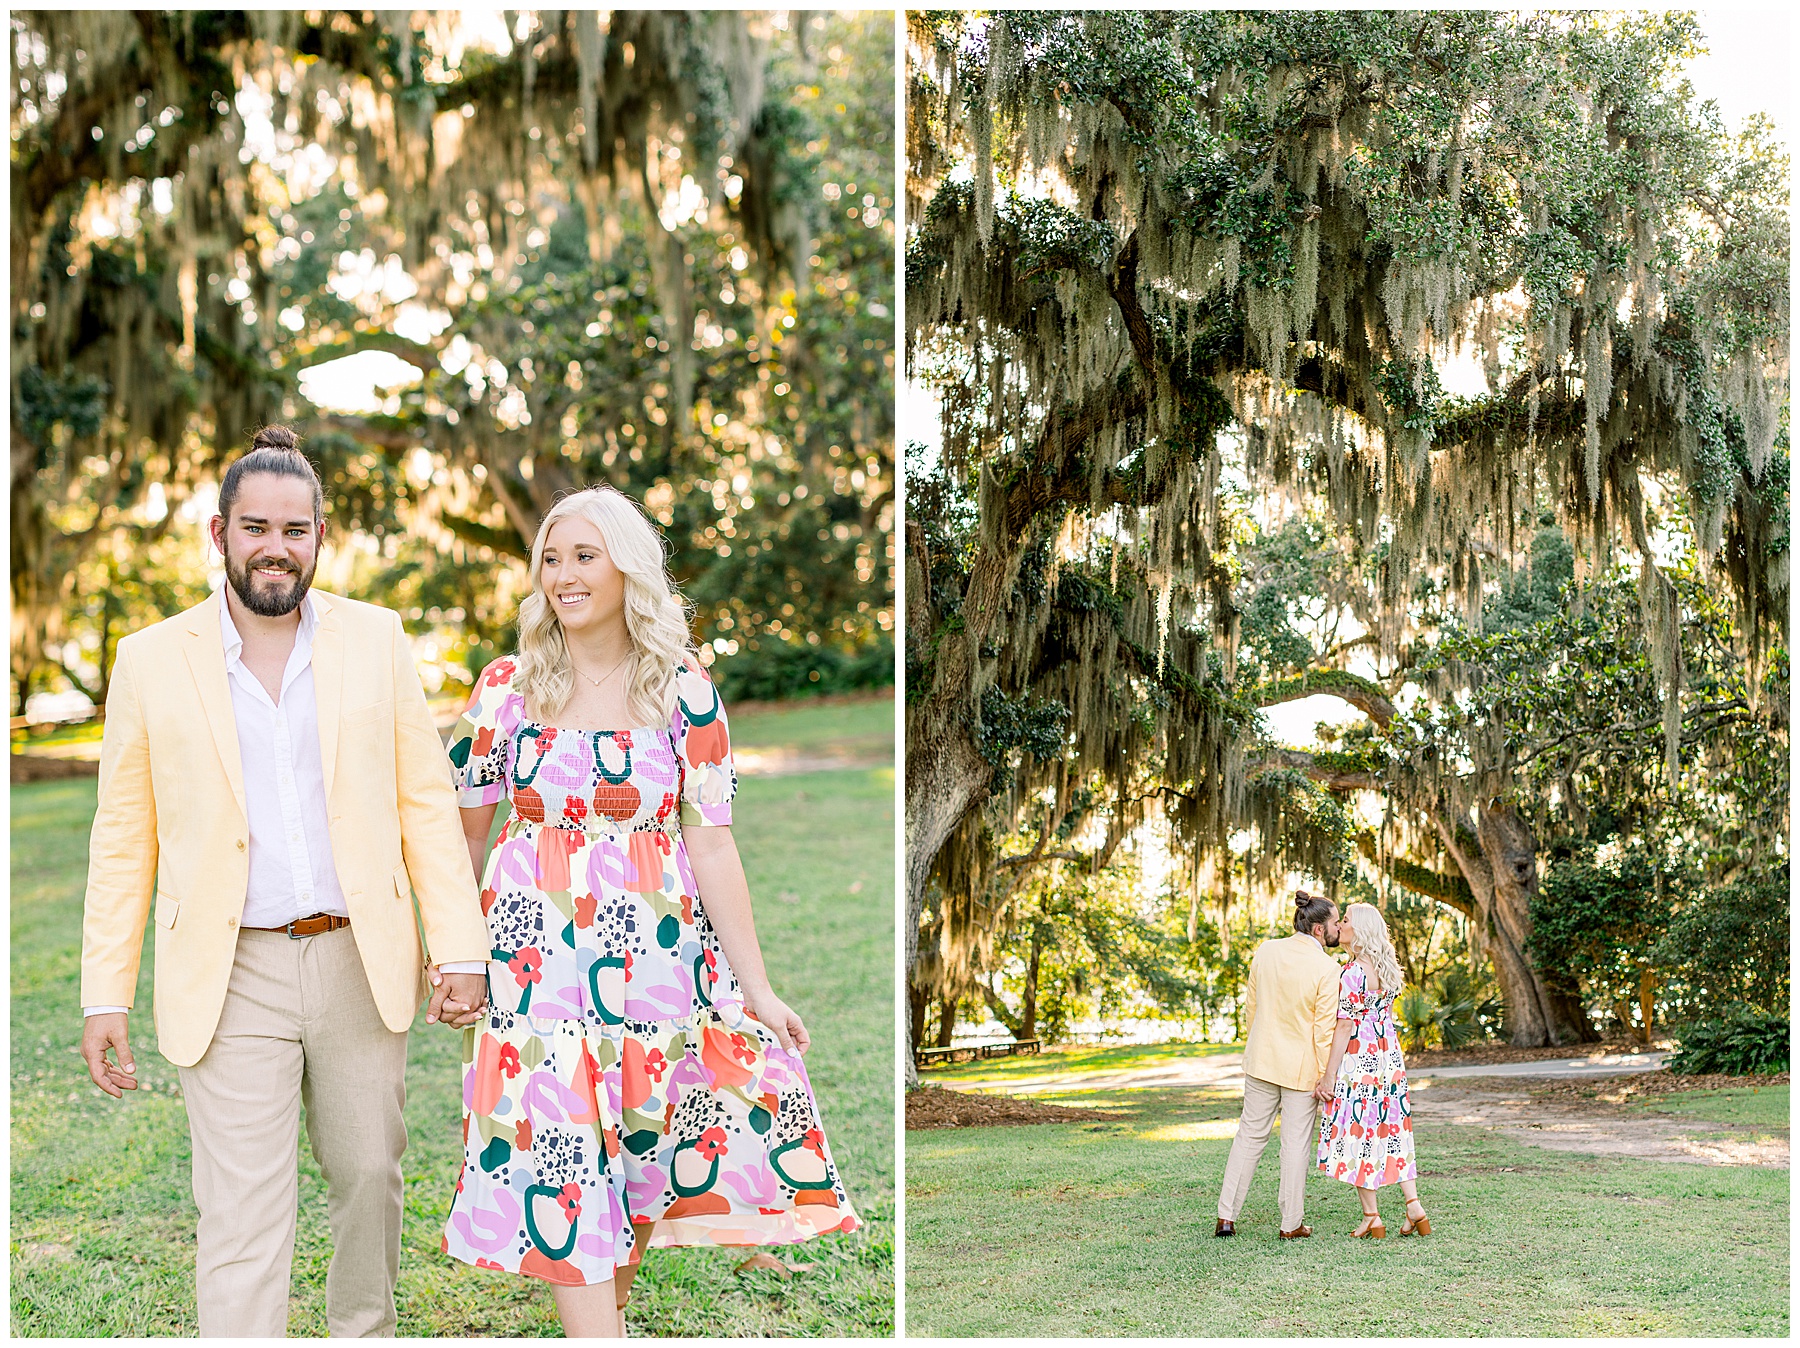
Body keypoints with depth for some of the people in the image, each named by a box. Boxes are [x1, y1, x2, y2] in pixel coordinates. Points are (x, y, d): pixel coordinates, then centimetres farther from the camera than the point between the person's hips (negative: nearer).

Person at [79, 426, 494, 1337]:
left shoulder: (374, 639, 4)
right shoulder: (151, 661, 1)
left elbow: (426, 801, 4)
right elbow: (123, 841, 3)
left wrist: (460, 950, -3)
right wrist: (105, 997, -1)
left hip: (359, 963, 2)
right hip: (230, 980, -2)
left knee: (369, 1176, 14)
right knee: (242, 1217, -5)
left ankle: (364, 1333, 38)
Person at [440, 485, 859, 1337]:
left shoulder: (682, 690, -1)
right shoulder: (508, 686, 1)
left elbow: (710, 845, -2)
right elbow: (463, 829, 9)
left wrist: (755, 985, -4)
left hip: (653, 943, 0)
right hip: (536, 947, 0)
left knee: (640, 1146, 7)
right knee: (560, 1149, -6)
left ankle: (607, 1307, 27)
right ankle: (596, 1332, -3)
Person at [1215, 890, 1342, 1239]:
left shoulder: (1266, 951, -1)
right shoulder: (1326, 967, -16)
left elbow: (1251, 1006, 7)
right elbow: (1324, 1029, -15)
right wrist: (1326, 1076, -8)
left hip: (1262, 1060, 4)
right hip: (1302, 1067, -4)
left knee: (1250, 1135, 12)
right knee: (1295, 1143, 6)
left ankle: (1226, 1217, 12)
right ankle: (1291, 1223, 13)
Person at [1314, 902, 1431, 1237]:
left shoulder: (1354, 972, -17)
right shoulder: (1386, 969, 9)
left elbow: (1345, 1027, -18)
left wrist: (1329, 1076, -15)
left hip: (1359, 1060, -8)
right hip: (1389, 1056, 8)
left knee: (1358, 1134, 2)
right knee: (1390, 1133, 13)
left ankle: (1371, 1218, 6)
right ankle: (1414, 1207, 8)